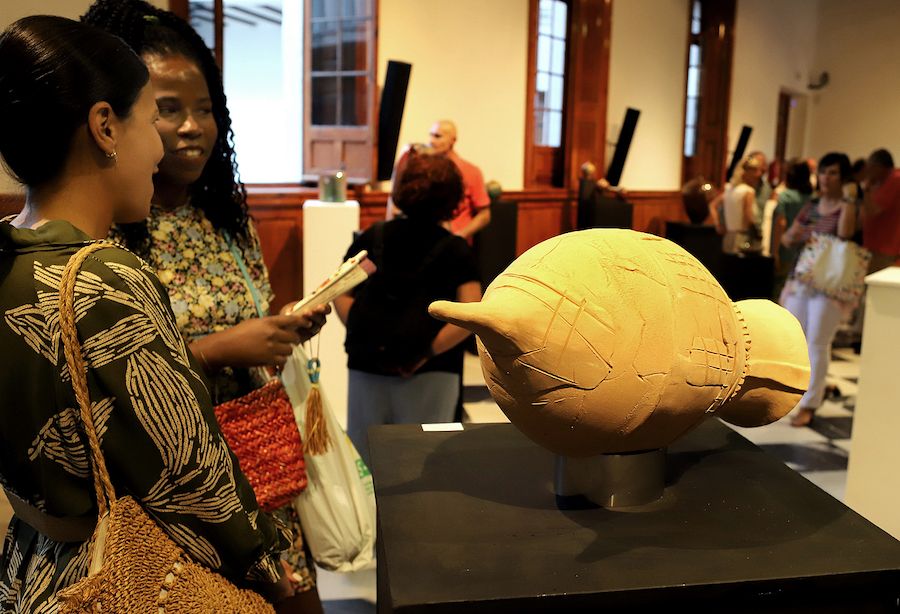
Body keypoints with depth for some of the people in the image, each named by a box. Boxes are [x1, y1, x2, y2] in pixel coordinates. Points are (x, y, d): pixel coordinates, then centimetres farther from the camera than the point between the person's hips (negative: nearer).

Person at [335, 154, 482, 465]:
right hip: (428, 376, -2)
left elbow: (341, 295, -2)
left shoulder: (372, 237, 3)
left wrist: (363, 335, -4)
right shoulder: (455, 249, -6)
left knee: (363, 462, 15)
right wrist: (428, 352, -11)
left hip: (367, 368, 3)